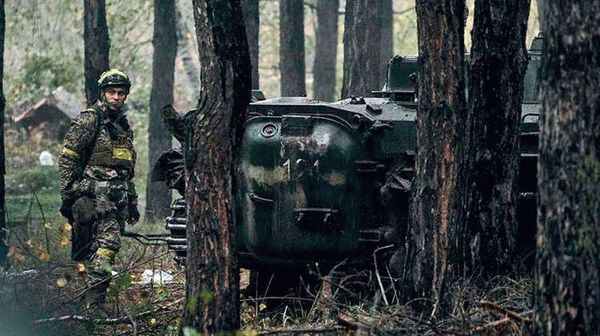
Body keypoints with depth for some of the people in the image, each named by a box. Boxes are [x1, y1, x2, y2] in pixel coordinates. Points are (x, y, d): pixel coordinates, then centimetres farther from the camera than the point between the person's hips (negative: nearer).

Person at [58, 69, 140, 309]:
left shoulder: (124, 126, 22)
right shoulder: (89, 120, -3)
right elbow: (67, 159, -7)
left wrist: (132, 203, 26)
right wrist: (67, 196, -12)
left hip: (117, 198, 8)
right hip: (95, 195, -8)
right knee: (107, 242, -20)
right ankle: (95, 302, -23)